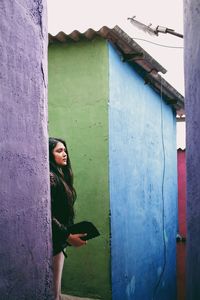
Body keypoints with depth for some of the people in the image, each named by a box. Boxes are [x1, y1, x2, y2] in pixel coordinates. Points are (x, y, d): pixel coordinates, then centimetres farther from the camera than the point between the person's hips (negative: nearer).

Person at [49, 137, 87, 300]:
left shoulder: (60, 176, 10)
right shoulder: (50, 177, -17)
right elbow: (47, 216, -23)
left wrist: (70, 232, 8)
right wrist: (68, 237, -21)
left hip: (59, 240, 9)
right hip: (53, 241, -9)